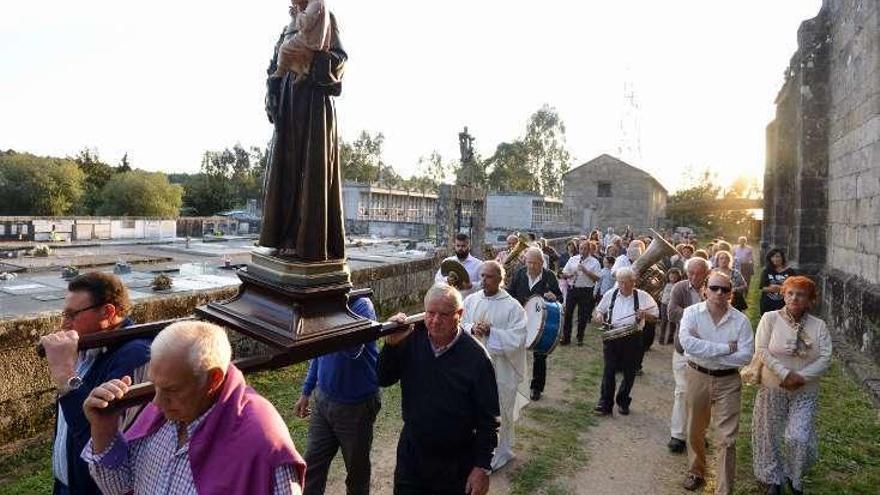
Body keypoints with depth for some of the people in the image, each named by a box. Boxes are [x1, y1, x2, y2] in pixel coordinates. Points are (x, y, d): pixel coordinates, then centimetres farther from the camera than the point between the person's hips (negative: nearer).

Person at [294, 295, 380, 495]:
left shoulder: (361, 305, -20)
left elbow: (352, 349, -37)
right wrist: (306, 392, 15)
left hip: (356, 405, -5)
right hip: (323, 399, 5)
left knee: (357, 471, 15)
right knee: (312, 467, 11)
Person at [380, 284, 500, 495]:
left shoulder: (475, 355, -18)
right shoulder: (411, 340, -8)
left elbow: (488, 418, -12)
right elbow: (383, 380, -2)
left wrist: (483, 467, -11)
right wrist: (391, 344, -19)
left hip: (456, 462, -3)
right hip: (410, 453, 3)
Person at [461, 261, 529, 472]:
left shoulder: (512, 306, -13)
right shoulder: (471, 300, 0)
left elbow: (517, 339, -18)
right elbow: (459, 325, 4)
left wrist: (490, 332, -23)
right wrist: (472, 328, -16)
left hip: (501, 368, -4)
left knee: (500, 412, 11)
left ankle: (501, 453, 33)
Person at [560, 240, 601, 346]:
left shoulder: (594, 262, -2)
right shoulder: (572, 259, 6)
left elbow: (597, 278, -11)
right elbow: (564, 274, 7)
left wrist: (585, 270, -18)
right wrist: (568, 275, -14)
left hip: (586, 291, -2)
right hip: (572, 289, 2)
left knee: (583, 316, 7)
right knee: (568, 313, 4)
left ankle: (580, 338, 24)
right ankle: (566, 337, 16)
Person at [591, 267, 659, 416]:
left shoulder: (642, 296, -2)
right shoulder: (610, 294, 4)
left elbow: (655, 315, 1)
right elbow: (599, 309, 16)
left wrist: (645, 314, -20)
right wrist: (598, 315, -7)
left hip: (633, 338, -1)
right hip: (611, 336, 1)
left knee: (629, 373, 10)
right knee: (609, 371, -1)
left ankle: (623, 402, 29)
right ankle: (605, 404, 7)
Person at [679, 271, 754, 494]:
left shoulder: (741, 320, -7)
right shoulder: (692, 312, -8)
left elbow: (745, 356, -16)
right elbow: (687, 342, -25)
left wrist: (706, 353, -20)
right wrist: (725, 348, -23)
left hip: (728, 381, -1)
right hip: (698, 377, 1)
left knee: (727, 439, 2)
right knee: (695, 431, 18)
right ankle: (696, 472, 42)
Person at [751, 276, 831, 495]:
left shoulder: (819, 326, 1)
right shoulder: (770, 318, -7)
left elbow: (825, 358, -7)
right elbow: (761, 350, -13)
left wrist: (801, 377, -19)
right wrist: (785, 374, -19)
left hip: (805, 392, 1)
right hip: (773, 388, -1)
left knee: (798, 437, -5)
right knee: (771, 435, 9)